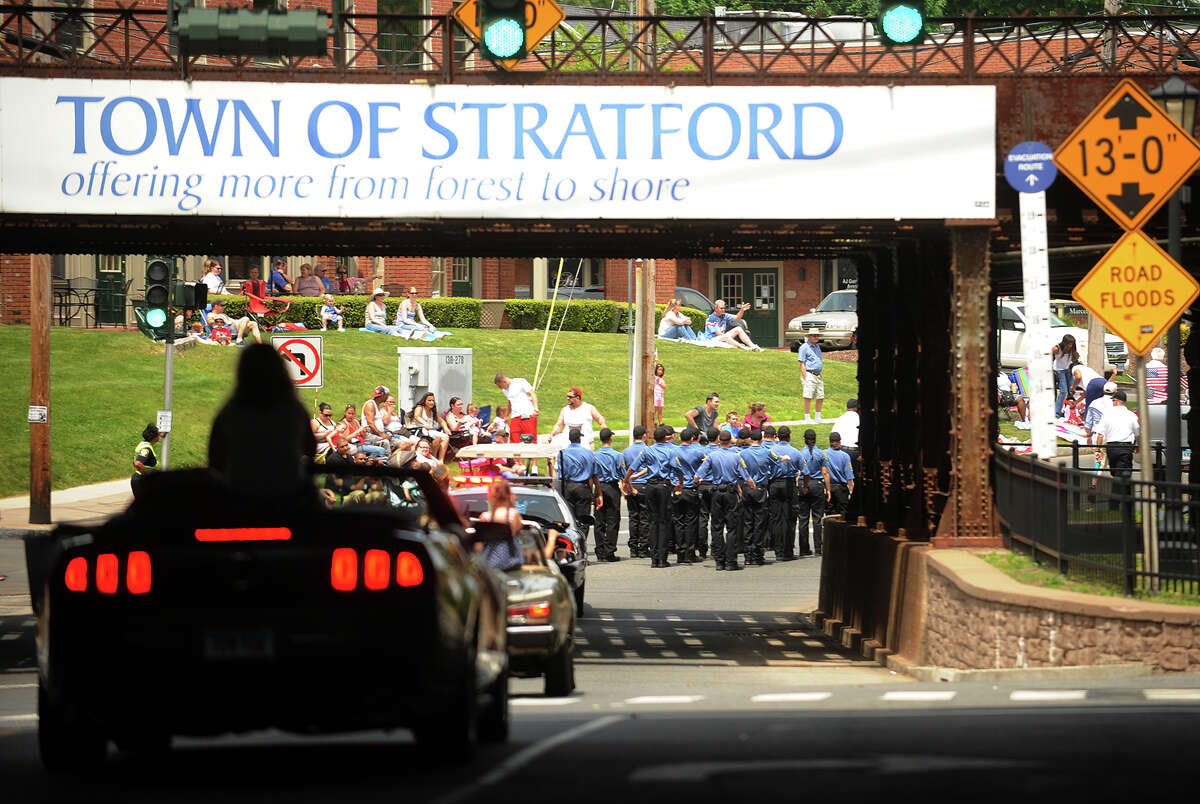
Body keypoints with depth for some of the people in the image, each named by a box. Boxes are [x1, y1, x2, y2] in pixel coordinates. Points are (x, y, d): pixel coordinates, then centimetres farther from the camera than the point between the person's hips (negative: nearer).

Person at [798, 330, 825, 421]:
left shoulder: (817, 346, 18)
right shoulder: (804, 347, -6)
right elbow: (802, 364, -11)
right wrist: (805, 378, -18)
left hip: (818, 375, 8)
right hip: (809, 375, -8)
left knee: (821, 397, 9)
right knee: (808, 397, -10)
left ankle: (818, 417, 20)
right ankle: (807, 418, -6)